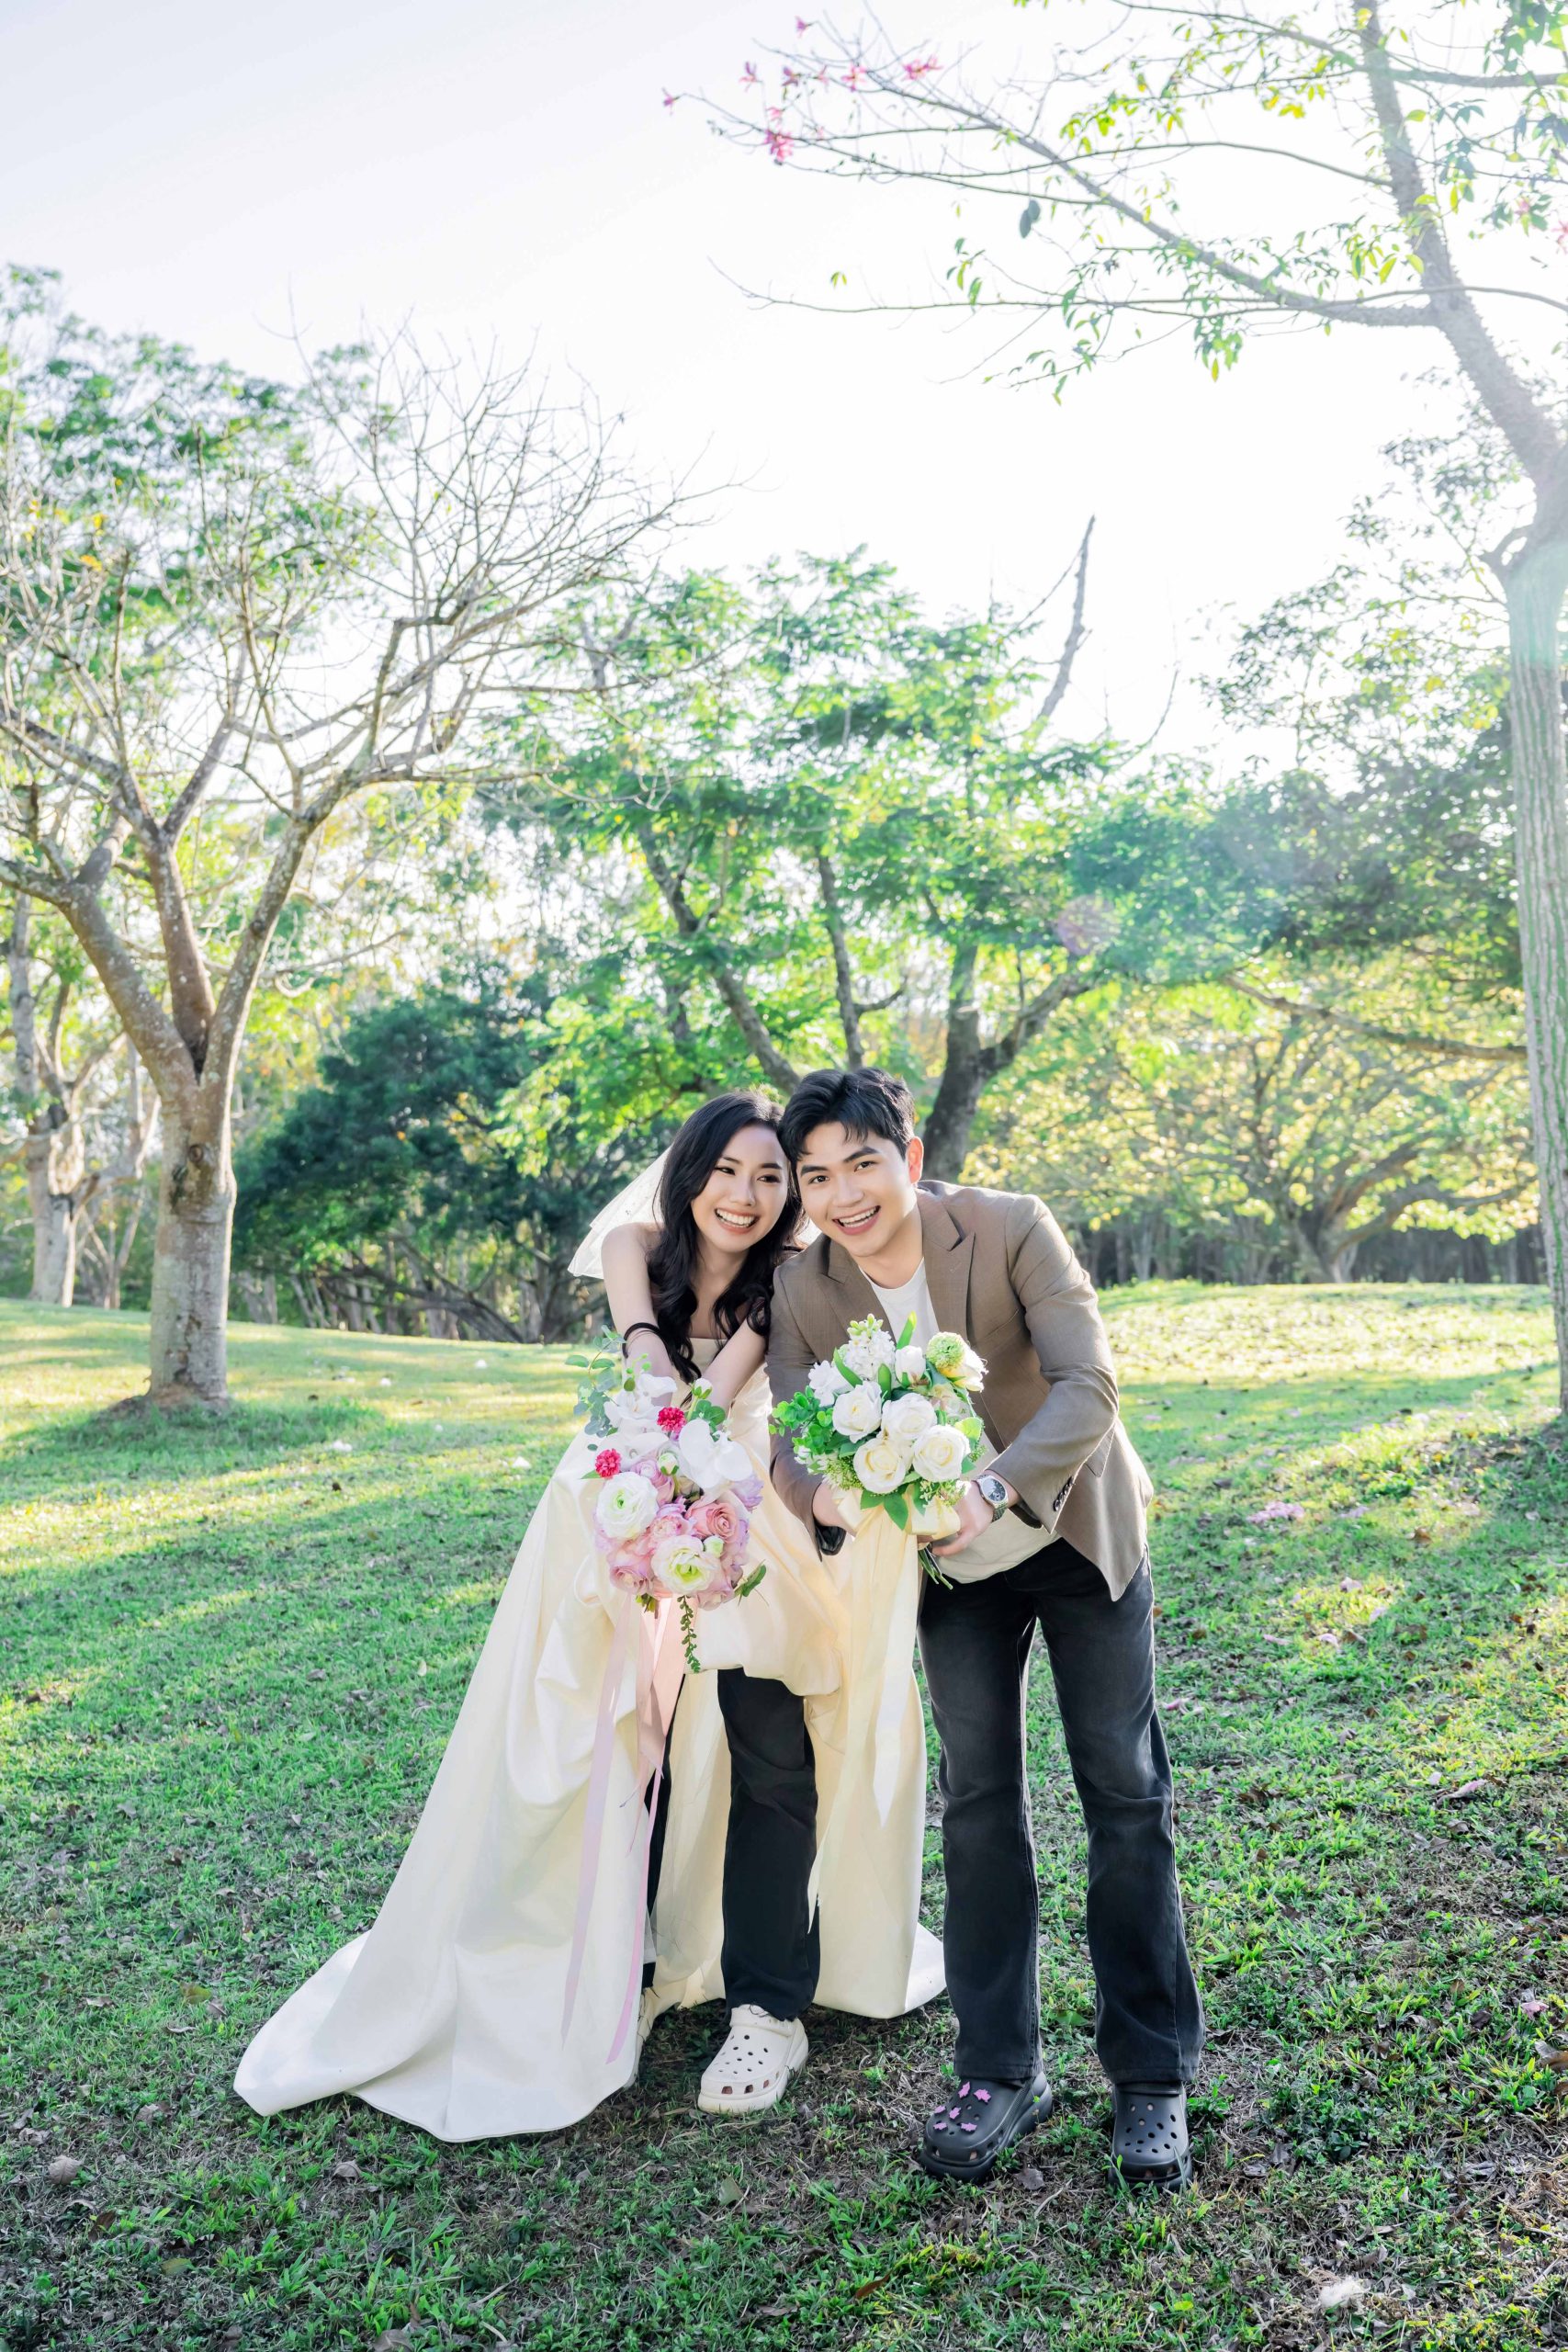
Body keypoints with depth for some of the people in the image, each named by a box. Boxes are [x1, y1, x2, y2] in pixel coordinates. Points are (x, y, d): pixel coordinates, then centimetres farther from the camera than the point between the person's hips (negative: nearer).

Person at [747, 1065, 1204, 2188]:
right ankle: (1000, 2071, 20)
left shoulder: (1013, 1228, -24)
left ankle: (1153, 2078, 17)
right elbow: (789, 1442, -16)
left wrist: (995, 1487, -46)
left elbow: (1087, 1384, -30)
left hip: (1077, 1530, -2)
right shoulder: (803, 1291, -14)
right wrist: (824, 1491, -41)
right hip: (952, 1560, 2)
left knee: (1127, 1793, 3)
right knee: (980, 1801, 5)